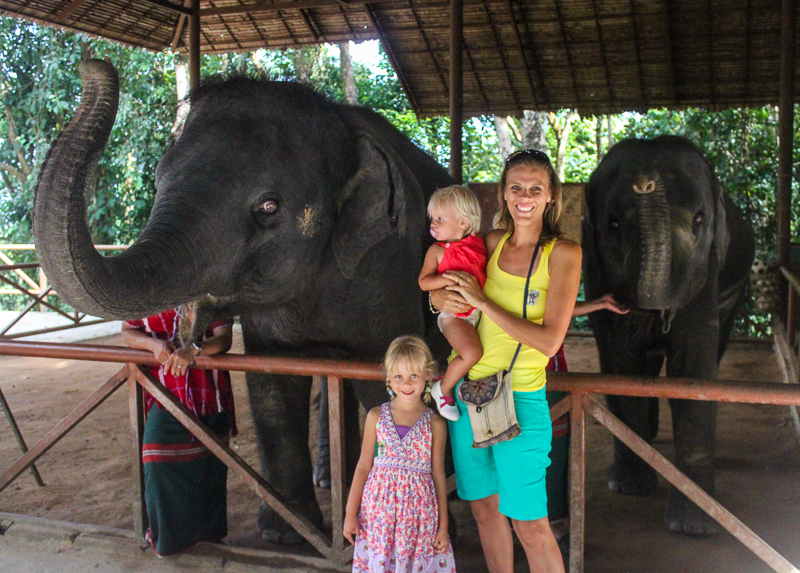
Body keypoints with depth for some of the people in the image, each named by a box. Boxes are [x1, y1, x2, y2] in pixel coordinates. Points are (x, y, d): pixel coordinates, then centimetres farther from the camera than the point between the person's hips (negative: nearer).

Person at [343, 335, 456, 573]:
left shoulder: (435, 424, -1)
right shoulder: (376, 417, 1)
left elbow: (438, 475, 3)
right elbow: (364, 466, 6)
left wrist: (443, 526, 4)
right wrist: (350, 513, 5)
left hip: (419, 511, -1)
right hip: (379, 510, 1)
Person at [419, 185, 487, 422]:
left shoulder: (478, 244, 5)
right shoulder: (437, 250, -3)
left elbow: (488, 271, 17)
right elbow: (423, 282, -10)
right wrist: (447, 279, -25)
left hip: (481, 309, 5)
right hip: (454, 314, -5)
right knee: (472, 353, -25)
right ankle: (443, 389, -2)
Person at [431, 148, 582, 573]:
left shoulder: (563, 253, -10)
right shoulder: (492, 243, 3)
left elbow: (549, 341, -17)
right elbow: (434, 288, 15)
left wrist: (483, 302, -18)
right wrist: (445, 299, -8)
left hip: (520, 398, -5)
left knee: (529, 525, 2)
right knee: (484, 508, 18)